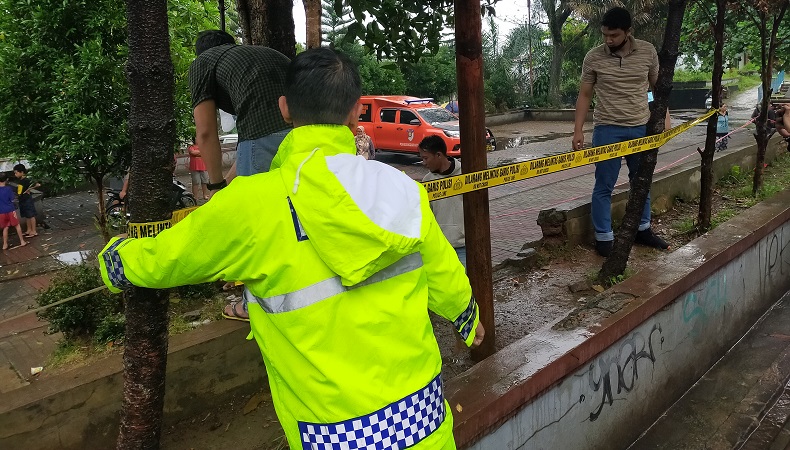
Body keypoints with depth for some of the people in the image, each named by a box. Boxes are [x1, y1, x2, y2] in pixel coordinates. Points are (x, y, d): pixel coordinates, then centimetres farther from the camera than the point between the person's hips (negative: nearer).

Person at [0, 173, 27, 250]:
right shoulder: (8, 189, -11)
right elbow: (12, 201, -7)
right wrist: (14, 210, 2)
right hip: (10, 211, -2)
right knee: (17, 225, 12)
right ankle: (22, 241, 17)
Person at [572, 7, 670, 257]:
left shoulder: (648, 52, 0)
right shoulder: (593, 58, -5)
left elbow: (657, 87, 11)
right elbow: (584, 96, 0)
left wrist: (665, 117, 5)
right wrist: (578, 130, -5)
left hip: (641, 127, 3)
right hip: (607, 129, -3)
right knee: (604, 185, 0)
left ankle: (642, 229, 30)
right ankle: (603, 238, 9)